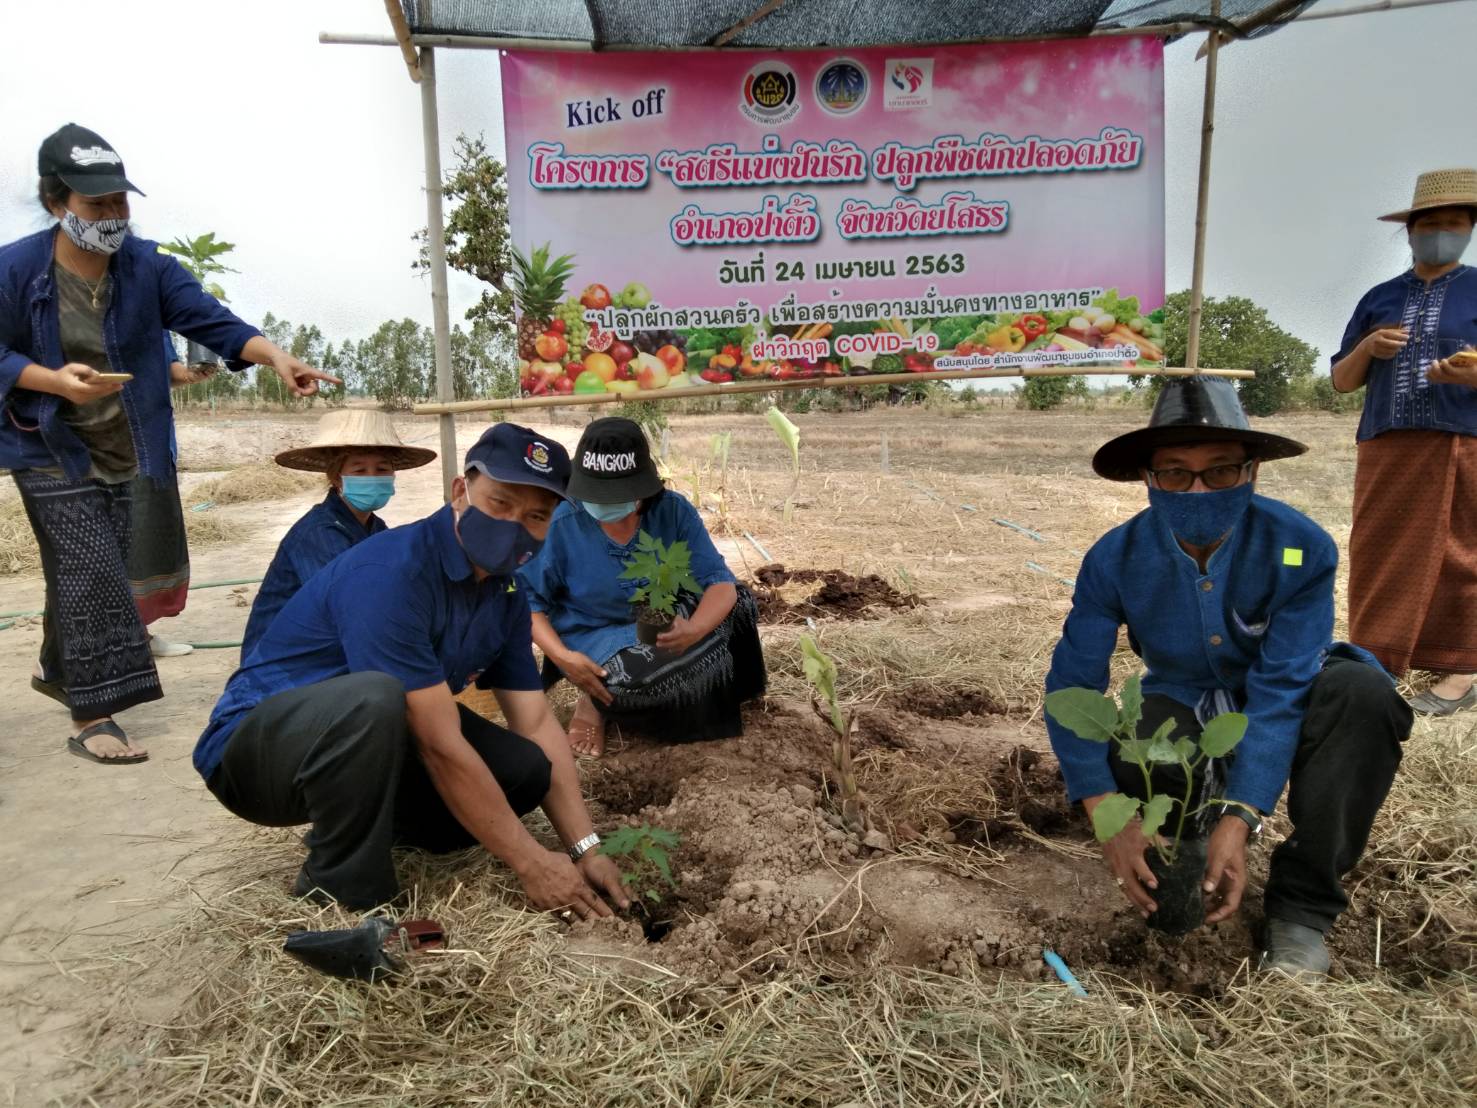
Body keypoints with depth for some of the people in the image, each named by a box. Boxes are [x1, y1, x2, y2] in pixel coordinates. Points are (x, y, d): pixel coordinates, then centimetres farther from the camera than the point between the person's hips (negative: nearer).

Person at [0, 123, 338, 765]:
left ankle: (58, 672, 40)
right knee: (92, 572, -13)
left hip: (122, 452, 4)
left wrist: (276, 357, -31)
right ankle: (91, 718, -7)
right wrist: (56, 380, -26)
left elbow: (212, 321, -15)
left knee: (91, 574, 16)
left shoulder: (147, 266, -6)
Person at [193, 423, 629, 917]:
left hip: (371, 744, 8)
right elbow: (441, 745, -29)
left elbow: (537, 723, -1)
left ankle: (367, 830, 11)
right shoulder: (392, 573, -29)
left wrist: (584, 848, -8)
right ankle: (342, 889, -15)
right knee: (371, 697, -38)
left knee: (529, 768, -10)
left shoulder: (505, 593, -2)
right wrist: (530, 863, -23)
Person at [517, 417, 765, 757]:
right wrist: (563, 657, -26)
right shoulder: (561, 525, -17)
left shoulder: (674, 511, -13)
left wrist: (693, 630, -41)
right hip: (594, 638, -5)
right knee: (641, 676, -37)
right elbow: (528, 600, -9)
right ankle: (598, 700, 1)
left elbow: (720, 582, -19)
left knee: (735, 604, -16)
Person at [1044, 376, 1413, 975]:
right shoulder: (1116, 559, -22)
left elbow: (1280, 689, -28)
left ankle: (1301, 905, -20)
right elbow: (1072, 684, -22)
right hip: (1184, 710, 1)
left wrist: (1239, 821, -38)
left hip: (1285, 705, 0)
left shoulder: (1302, 549, -26)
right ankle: (1201, 798, 7)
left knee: (1362, 693, -34)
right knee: (1118, 756, -33)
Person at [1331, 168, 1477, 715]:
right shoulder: (1379, 298, 15)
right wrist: (1367, 348, -5)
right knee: (1379, 557, 2)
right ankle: (1377, 666, 8)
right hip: (1386, 450, 3)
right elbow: (1341, 380, 14)